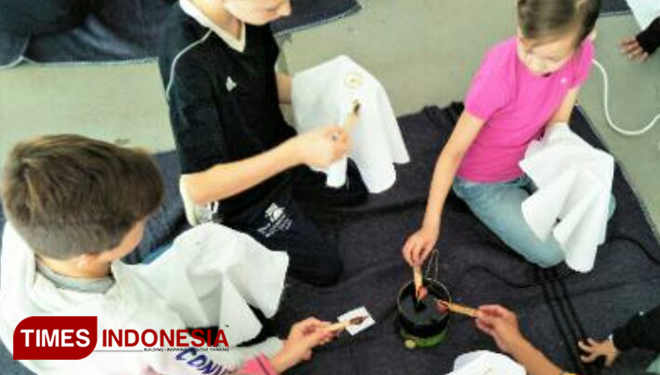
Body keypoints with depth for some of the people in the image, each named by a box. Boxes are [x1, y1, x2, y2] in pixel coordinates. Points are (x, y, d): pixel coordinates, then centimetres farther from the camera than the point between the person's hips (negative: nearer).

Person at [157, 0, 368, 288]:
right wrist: (296, 151, -42)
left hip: (275, 150, 7)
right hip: (242, 194, -7)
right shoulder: (188, 61, -40)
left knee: (355, 189, 25)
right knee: (326, 269, 8)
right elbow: (198, 187, -36)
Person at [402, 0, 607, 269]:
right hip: (483, 180, -5)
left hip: (531, 161, 5)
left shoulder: (581, 54, -21)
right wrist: (430, 225, -29)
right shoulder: (498, 74, -37)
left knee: (601, 207, 5)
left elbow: (556, 125, -9)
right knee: (550, 253, -10)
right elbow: (454, 151, -28)